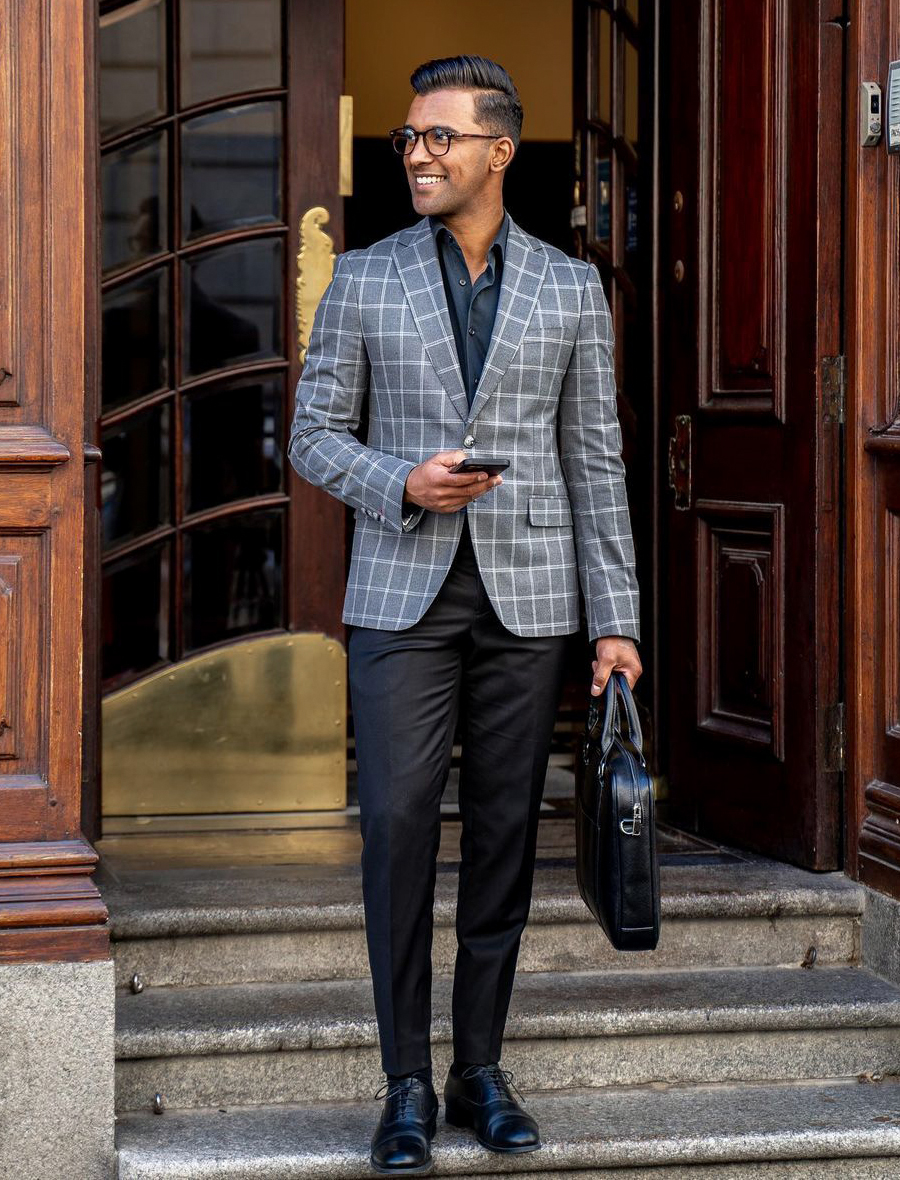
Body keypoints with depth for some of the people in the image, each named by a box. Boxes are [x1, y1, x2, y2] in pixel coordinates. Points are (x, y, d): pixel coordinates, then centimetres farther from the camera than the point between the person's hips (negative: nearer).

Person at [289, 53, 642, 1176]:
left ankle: (480, 1071, 14)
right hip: (404, 594, -1)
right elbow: (314, 435, 7)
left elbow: (595, 460, 6)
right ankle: (407, 1087, 0)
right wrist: (401, 484, -13)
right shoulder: (364, 279, 4)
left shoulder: (570, 288, 6)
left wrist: (616, 620, 1)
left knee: (505, 831, 4)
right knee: (398, 825, -7)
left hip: (525, 598, 1)